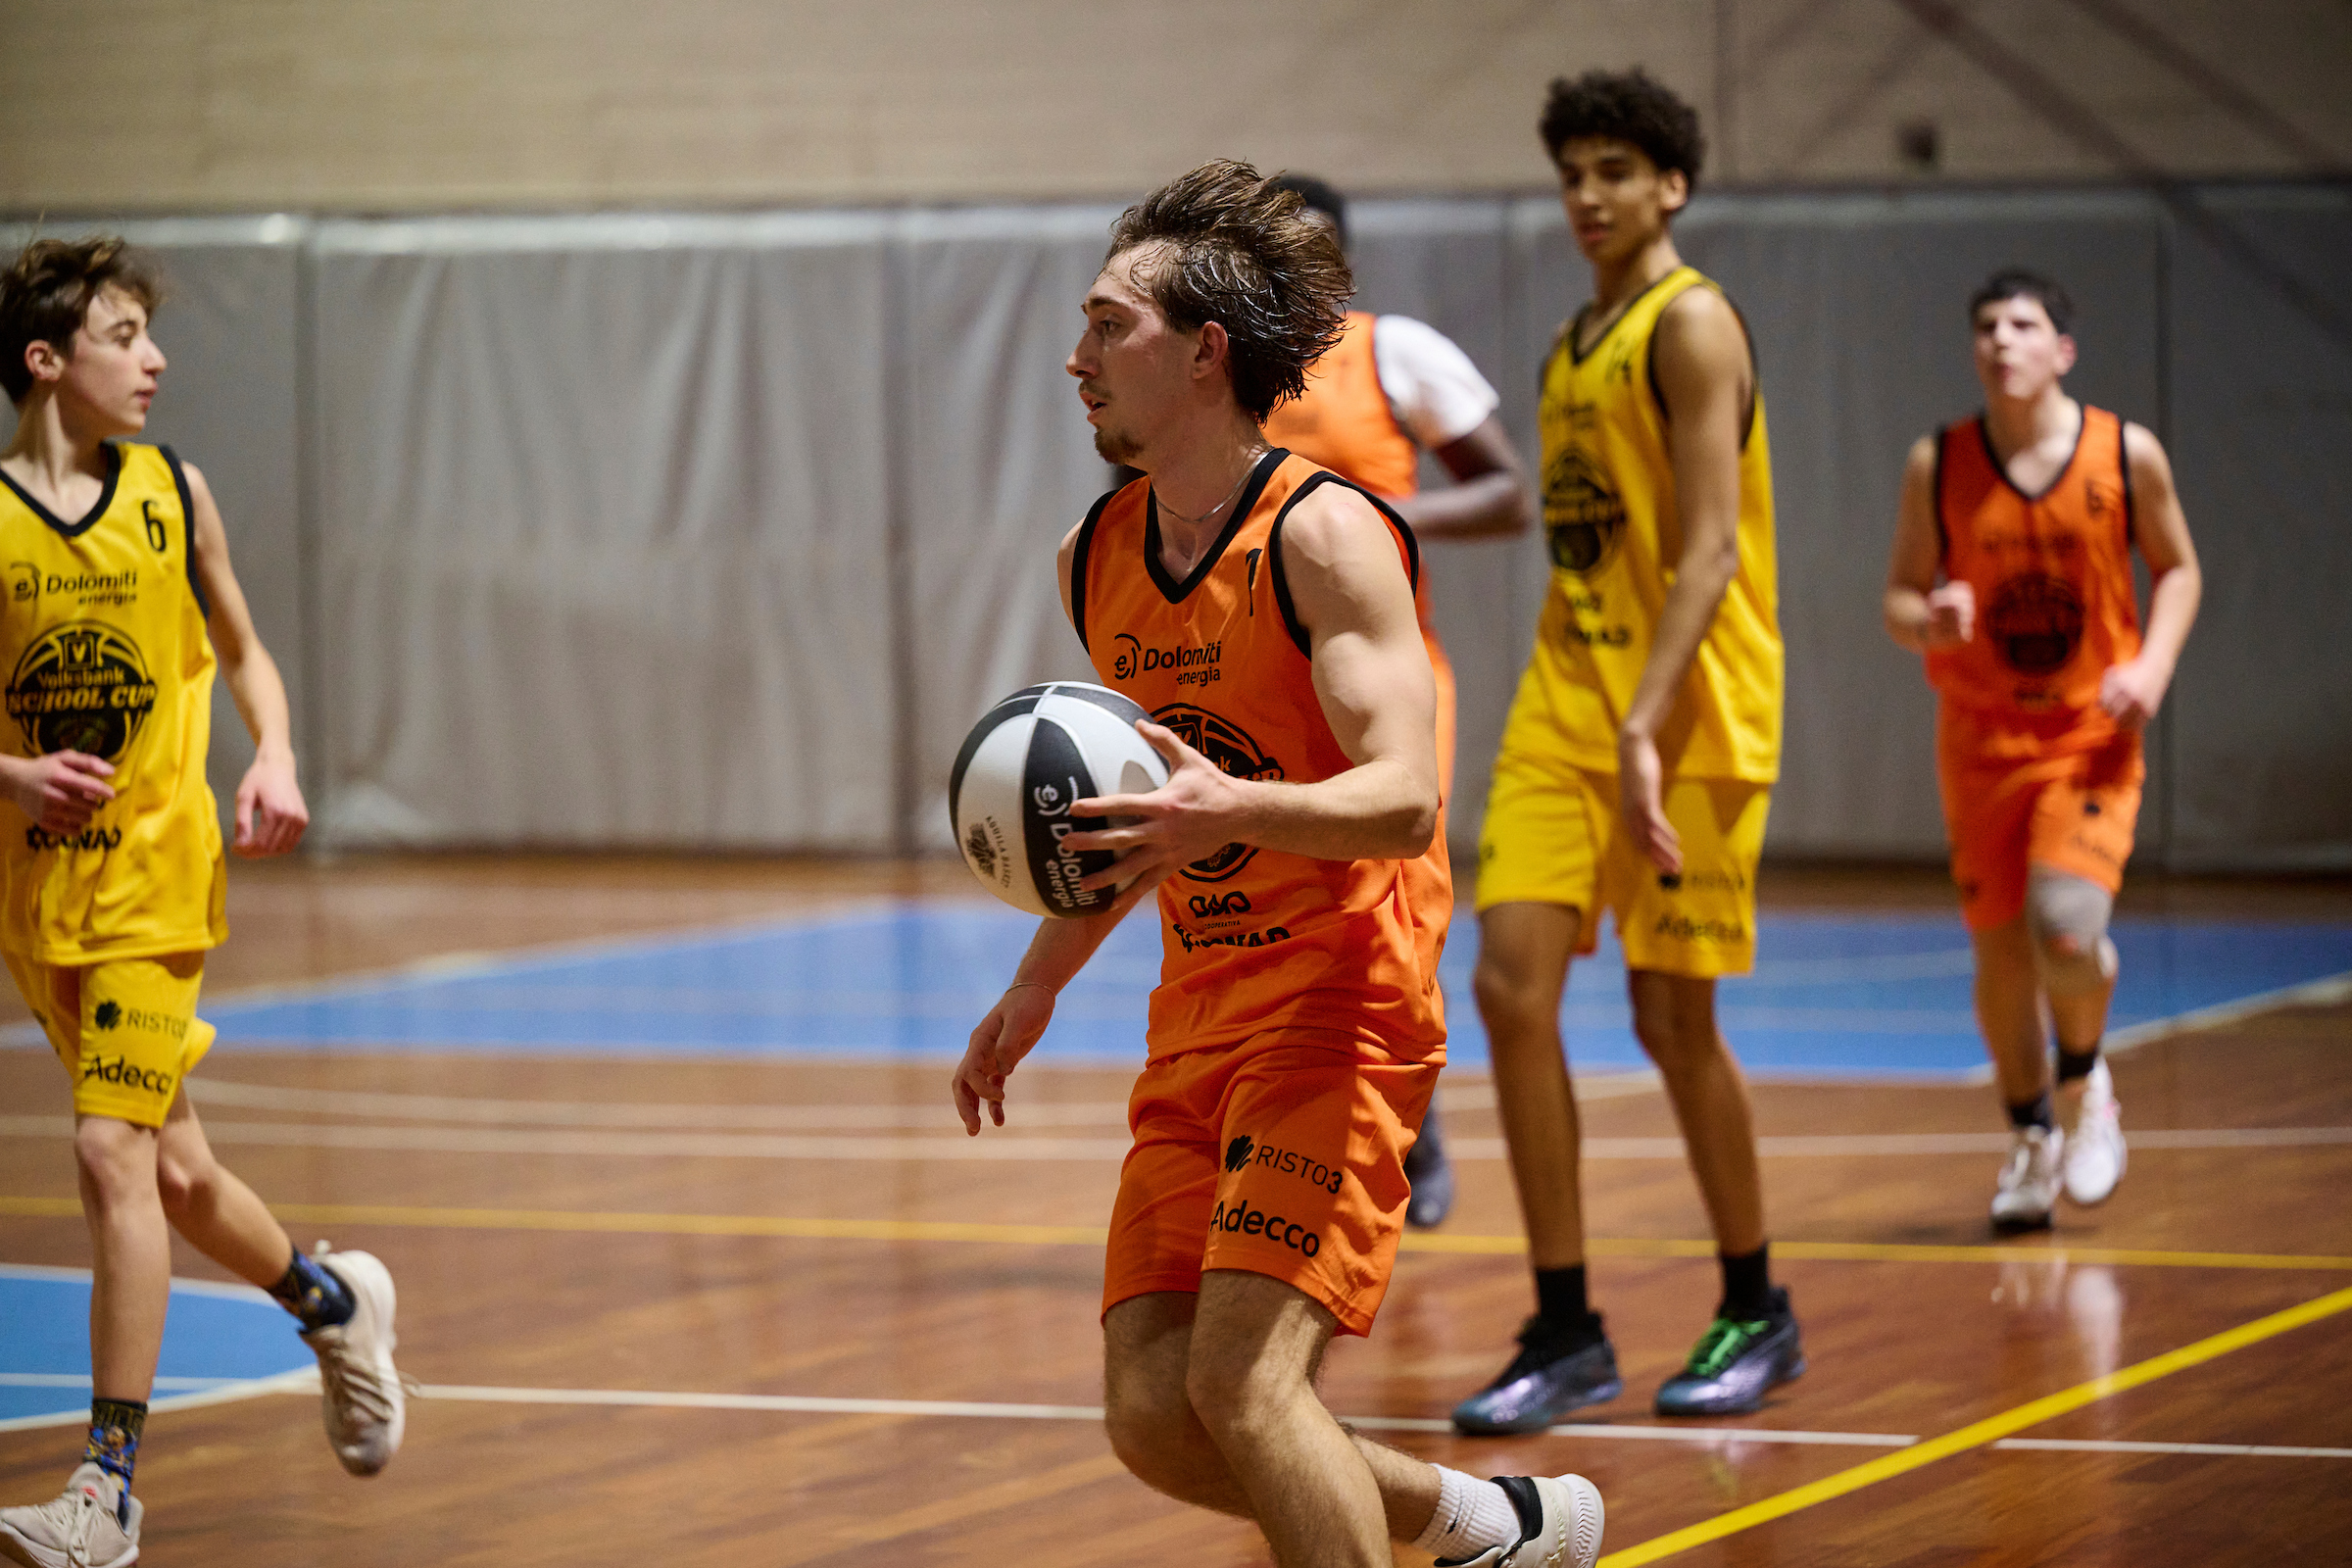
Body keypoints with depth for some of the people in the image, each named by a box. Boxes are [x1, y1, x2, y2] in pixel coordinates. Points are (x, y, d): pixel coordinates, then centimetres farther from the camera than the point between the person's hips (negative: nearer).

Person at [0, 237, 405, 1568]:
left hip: (157, 872, -1)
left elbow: (241, 648, 14)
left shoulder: (171, 494, 1)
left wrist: (275, 759, -3)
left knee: (115, 1152, -14)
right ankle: (334, 1300, 40)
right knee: (171, 1171, 11)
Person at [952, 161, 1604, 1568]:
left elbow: (1405, 799, -23)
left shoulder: (1324, 536, -13)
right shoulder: (1094, 559, 10)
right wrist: (1041, 984, 26)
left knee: (1243, 1382, -19)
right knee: (1156, 1419, 0)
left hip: (1341, 1010, -8)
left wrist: (1233, 808, -40)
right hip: (1198, 1022, 8)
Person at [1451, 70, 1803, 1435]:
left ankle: (1758, 1313, 19)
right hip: (1565, 706, 7)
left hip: (1689, 718, -7)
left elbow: (1709, 549, -18)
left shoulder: (1690, 326, -9)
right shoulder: (1577, 344, 17)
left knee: (1673, 1019, 0)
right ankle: (1566, 1334, -1)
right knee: (1513, 989, -6)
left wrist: (1644, 726, -26)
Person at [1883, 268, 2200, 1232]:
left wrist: (2153, 664, -8)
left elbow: (2176, 568, 9)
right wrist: (1927, 621, -21)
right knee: (1999, 952, 4)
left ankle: (2083, 1080, 10)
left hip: (2092, 735, -2)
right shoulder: (1937, 466, -4)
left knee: (2065, 923, -22)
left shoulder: (2127, 455, -5)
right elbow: (1898, 599, 3)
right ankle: (2031, 1137, 28)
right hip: (1981, 741, 2)